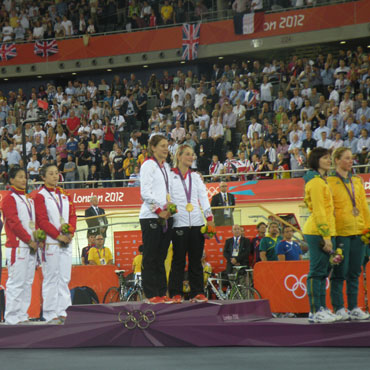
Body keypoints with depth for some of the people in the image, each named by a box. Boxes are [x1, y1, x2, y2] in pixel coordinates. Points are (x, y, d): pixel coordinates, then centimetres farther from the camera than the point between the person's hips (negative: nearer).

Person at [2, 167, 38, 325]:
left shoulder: (28, 199, 19)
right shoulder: (9, 199, -7)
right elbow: (14, 223, -14)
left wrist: (37, 239, 5)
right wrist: (30, 241, -14)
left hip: (30, 247, 8)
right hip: (17, 247, -8)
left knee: (28, 282, 9)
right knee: (16, 282, -8)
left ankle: (23, 316, 14)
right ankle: (12, 318, -5)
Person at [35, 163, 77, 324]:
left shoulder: (65, 195, 16)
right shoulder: (40, 196, -3)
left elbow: (72, 215, 12)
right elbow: (42, 220, -10)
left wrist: (70, 232, -6)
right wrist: (58, 235, -16)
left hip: (66, 241, 6)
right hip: (50, 243, -6)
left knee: (64, 278, 6)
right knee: (51, 278, -5)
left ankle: (63, 312, 10)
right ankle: (50, 314, -2)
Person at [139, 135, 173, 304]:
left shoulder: (166, 166, 18)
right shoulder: (148, 165, -5)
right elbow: (145, 193, -12)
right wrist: (159, 210, -13)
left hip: (166, 216, 7)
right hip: (151, 215, -7)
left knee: (161, 257, 9)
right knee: (150, 257, -6)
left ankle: (162, 293, 10)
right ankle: (151, 294, -6)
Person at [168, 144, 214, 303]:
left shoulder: (196, 177, 17)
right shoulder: (170, 176, 5)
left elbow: (203, 197, 11)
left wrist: (209, 217, 0)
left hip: (196, 222, 4)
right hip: (179, 223, -4)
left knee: (196, 259, 3)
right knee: (179, 259, -4)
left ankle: (197, 292, 6)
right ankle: (176, 293, 0)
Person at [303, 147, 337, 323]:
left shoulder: (321, 181, 20)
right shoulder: (316, 182, -11)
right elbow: (318, 211, -17)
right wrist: (326, 237, -20)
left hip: (322, 232, 10)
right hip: (318, 232, -10)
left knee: (322, 271, 11)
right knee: (317, 272, -9)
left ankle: (321, 308, 15)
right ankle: (315, 312, -8)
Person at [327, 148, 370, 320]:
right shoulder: (329, 182, -1)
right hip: (340, 232, -5)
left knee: (354, 272, 7)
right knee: (340, 272, -3)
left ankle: (354, 308, 12)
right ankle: (339, 308, 1)